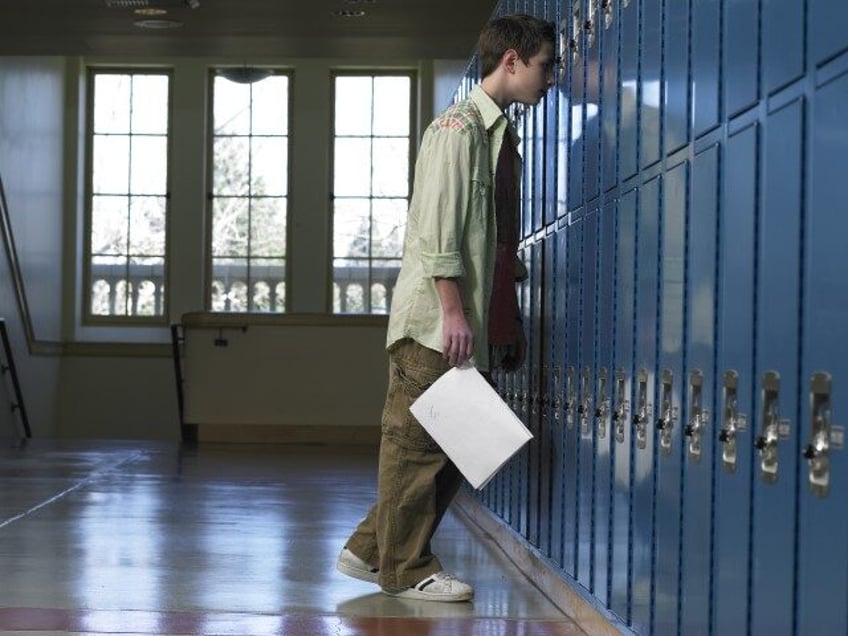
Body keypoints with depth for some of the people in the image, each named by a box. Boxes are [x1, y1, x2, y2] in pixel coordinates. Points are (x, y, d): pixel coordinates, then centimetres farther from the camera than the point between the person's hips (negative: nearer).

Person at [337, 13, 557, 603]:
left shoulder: (502, 135, 19)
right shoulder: (459, 127, -8)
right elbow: (437, 229, -16)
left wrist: (511, 320, 19)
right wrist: (452, 310, -19)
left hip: (477, 327, 9)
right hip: (435, 324, -9)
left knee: (452, 446, 10)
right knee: (419, 444, -1)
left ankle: (372, 550, 19)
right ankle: (407, 569, 7)